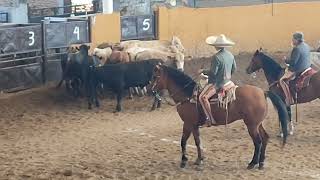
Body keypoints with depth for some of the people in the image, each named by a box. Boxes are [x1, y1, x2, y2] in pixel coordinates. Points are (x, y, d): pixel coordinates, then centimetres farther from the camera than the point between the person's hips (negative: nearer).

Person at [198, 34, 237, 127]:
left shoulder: (216, 57, -21)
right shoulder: (230, 55, 6)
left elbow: (213, 72, -21)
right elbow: (234, 68, 16)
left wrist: (203, 71, -4)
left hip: (217, 83, -10)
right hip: (227, 81, 10)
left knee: (203, 97, -22)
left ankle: (210, 119, -27)